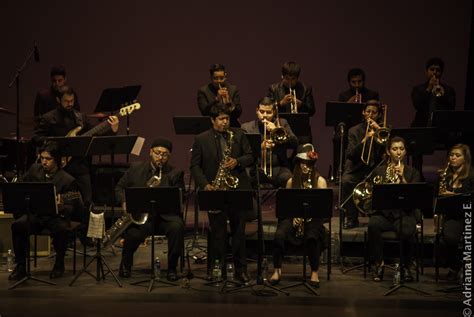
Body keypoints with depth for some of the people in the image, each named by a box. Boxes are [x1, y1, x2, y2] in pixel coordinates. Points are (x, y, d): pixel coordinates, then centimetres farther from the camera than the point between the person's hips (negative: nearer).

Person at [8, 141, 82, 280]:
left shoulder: (67, 180, -8)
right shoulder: (34, 170, 8)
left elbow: (72, 208, -6)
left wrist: (61, 207, -28)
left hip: (56, 216, -4)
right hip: (34, 214, 4)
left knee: (61, 229, -36)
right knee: (17, 225, -27)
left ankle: (59, 264, -9)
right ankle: (20, 266, -13)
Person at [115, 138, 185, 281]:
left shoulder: (175, 173, 7)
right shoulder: (135, 169, 11)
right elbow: (120, 188, 17)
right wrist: (125, 202, -5)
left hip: (165, 215, 0)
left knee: (177, 226, -33)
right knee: (133, 234, -33)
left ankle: (172, 268, -14)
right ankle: (126, 265, 2)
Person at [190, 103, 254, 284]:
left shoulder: (238, 135, 8)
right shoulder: (201, 140, 3)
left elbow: (250, 157, 9)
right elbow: (195, 165, 2)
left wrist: (237, 161, -12)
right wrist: (205, 185, -11)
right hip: (215, 191, -1)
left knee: (239, 231, 4)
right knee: (218, 233, 1)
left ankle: (240, 270, 11)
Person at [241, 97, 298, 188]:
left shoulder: (282, 123, 19)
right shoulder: (247, 127, 12)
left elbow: (295, 143, 6)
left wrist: (276, 130, -4)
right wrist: (260, 147, -18)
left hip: (278, 168, 1)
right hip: (256, 169, -1)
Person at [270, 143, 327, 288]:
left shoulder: (320, 180, 2)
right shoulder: (292, 181, 10)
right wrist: (293, 216, -10)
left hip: (312, 217, -2)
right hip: (293, 216, 2)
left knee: (312, 237, -36)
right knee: (279, 234, -29)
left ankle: (314, 272, -20)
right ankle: (277, 270, -16)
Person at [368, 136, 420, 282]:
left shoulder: (412, 172, 10)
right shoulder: (379, 171, 14)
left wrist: (402, 178, -15)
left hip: (404, 214, -1)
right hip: (383, 213, 1)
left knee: (407, 232, -35)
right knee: (373, 225, -35)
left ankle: (406, 266, -9)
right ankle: (379, 264, -18)